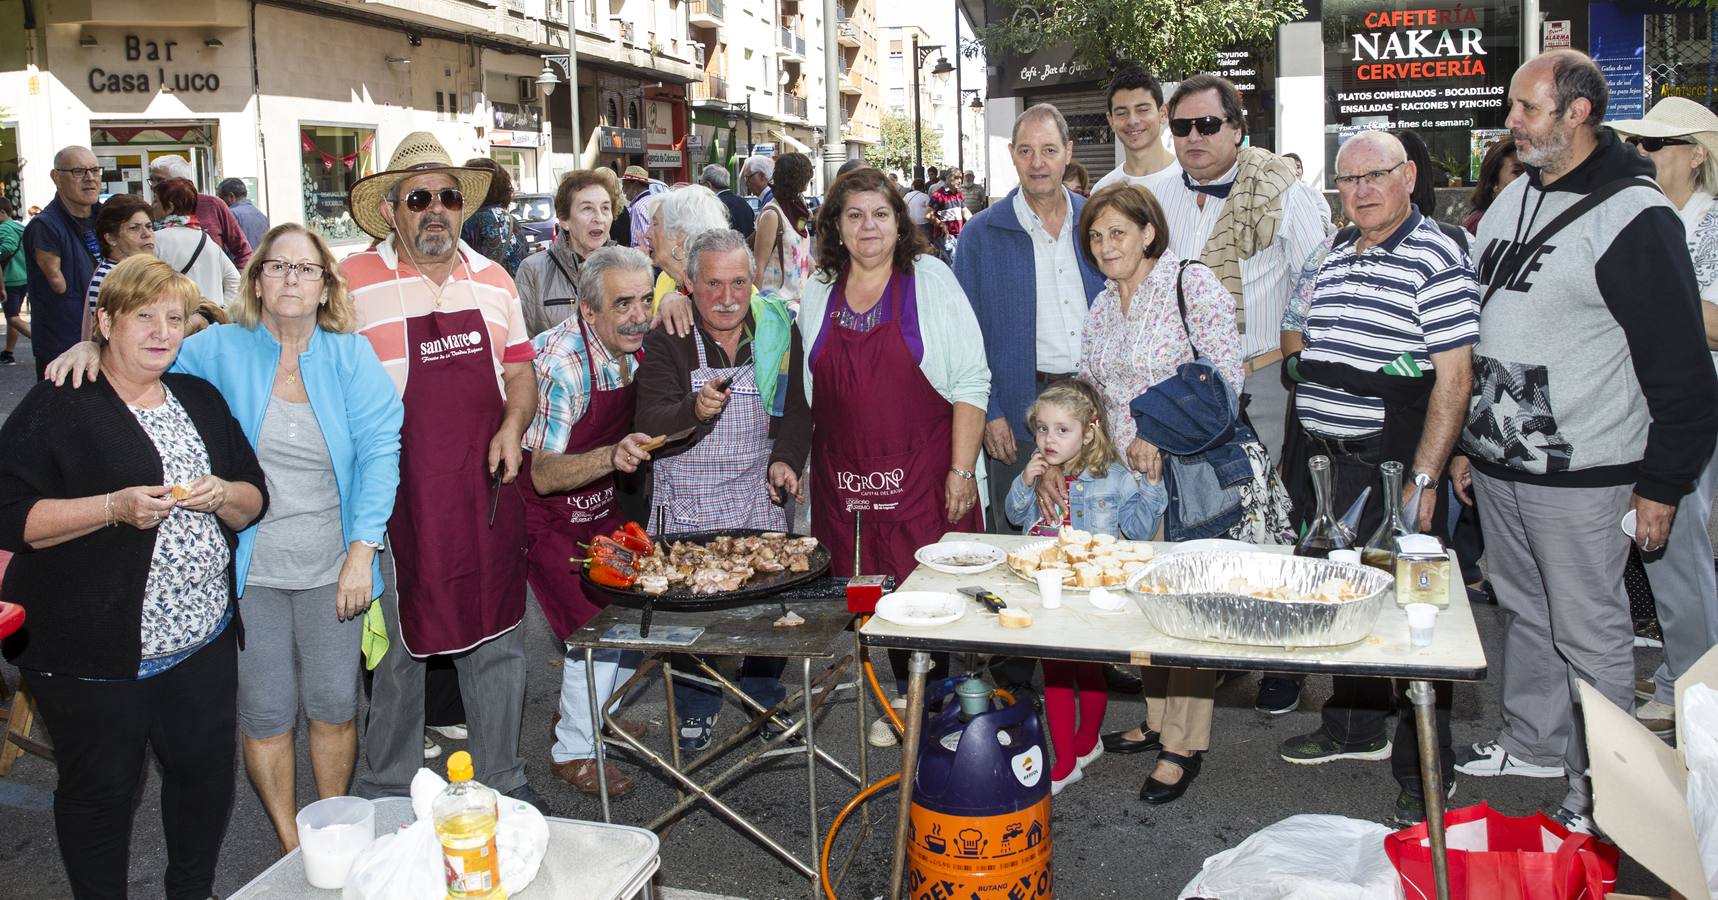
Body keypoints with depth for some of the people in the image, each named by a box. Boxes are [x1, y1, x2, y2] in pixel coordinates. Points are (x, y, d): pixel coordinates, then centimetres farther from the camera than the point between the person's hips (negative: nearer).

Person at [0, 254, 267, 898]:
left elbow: (255, 500, 13)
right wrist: (114, 508, -23)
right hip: (93, 652, -5)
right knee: (101, 789, 7)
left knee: (206, 771, 14)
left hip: (203, 643, 5)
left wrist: (223, 496, -8)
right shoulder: (56, 408, -6)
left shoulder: (202, 400, 11)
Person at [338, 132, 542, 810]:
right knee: (395, 646, 9)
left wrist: (512, 425, -3)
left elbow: (519, 370, 15)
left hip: (487, 492, 4)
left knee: (497, 640, 12)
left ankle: (502, 779, 29)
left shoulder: (493, 279, 9)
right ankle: (388, 791, 28)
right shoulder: (354, 282, -4)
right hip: (397, 498, -3)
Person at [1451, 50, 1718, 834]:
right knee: (1524, 611, 20)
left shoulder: (1634, 217, -15)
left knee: (1588, 634, 4)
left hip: (1578, 477, -7)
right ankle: (1534, 744, 36)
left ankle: (1603, 791, 19)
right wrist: (1466, 440, 19)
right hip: (1497, 462, 7)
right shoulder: (1511, 200, 10)